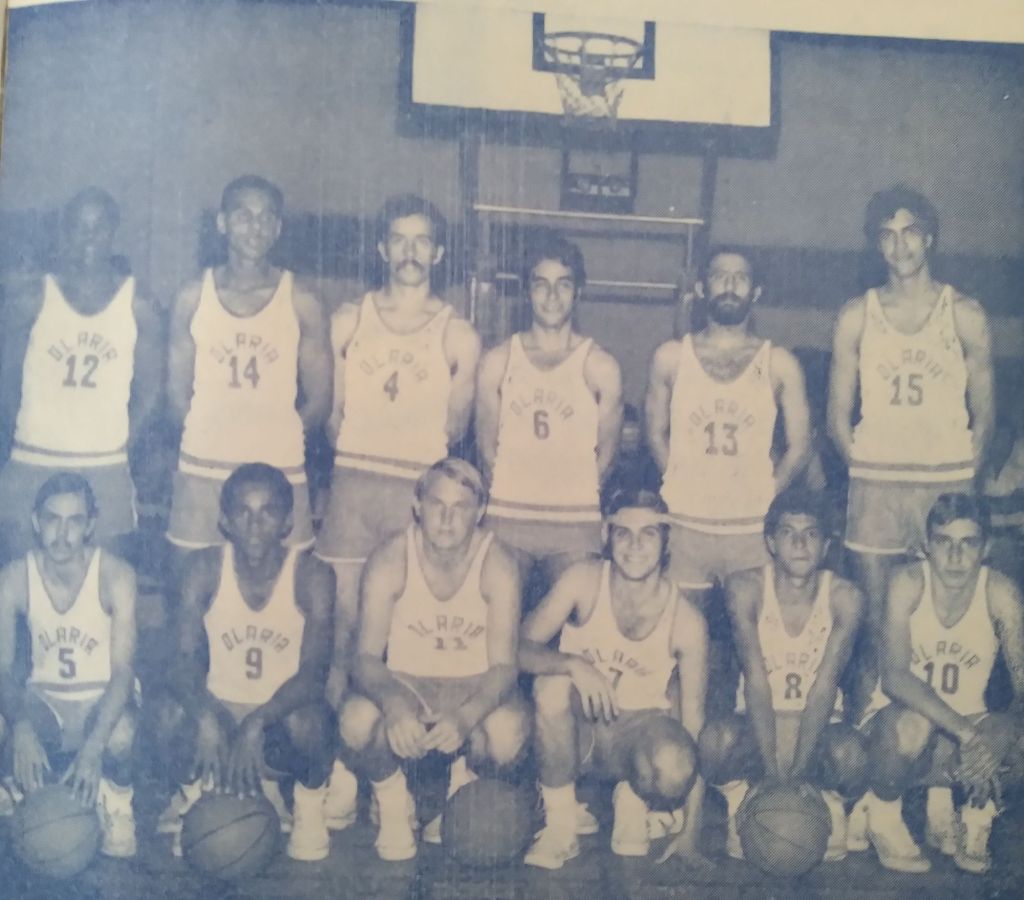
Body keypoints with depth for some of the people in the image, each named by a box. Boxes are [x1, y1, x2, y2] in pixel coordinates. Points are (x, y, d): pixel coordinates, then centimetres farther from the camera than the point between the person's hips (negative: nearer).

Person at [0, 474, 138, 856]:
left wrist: (94, 746, -38)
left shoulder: (115, 576, -20)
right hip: (44, 697, 2)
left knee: (119, 738, -38)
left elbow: (122, 671, -24)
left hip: (103, 696, -2)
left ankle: (117, 801, 0)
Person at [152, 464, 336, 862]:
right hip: (220, 709, 1)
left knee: (309, 719, -35)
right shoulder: (205, 568, -9)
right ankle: (193, 793, 4)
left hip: (282, 718, -1)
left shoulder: (311, 574, -14)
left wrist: (258, 723, -38)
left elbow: (314, 672, -22)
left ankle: (310, 806, 0)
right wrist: (204, 717, -37)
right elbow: (185, 660, -15)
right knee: (168, 710, -30)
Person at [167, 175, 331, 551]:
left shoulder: (301, 304, 2)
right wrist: (210, 435, 4)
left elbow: (318, 400, 6)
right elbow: (177, 390, 9)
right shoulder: (193, 297, 5)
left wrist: (276, 438, 4)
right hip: (202, 473, 1)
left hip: (280, 472, -1)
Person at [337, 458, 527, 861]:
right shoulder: (389, 560, -17)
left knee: (507, 732, -34)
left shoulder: (496, 564, -18)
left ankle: (464, 786, 5)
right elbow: (367, 657, -19)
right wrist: (394, 705, -42)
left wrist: (464, 718, -41)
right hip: (404, 682, 0)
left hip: (475, 686, 0)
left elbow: (503, 666, -20)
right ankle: (393, 803, 1)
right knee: (358, 719, -34)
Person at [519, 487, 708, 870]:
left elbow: (693, 723, -10)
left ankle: (633, 802, 3)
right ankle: (561, 820, -13)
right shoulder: (584, 580, -13)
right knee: (552, 683, -34)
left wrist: (690, 835, -10)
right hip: (578, 726, 1)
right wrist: (573, 664, -39)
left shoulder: (687, 621, -13)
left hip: (640, 728, -1)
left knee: (674, 765, -35)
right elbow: (522, 648, -15)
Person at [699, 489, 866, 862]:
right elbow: (756, 681, -19)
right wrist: (773, 771, -27)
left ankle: (830, 804, 2)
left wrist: (797, 771, -26)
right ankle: (740, 800, 0)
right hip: (757, 724, 0)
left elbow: (824, 688, -17)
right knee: (717, 739, -35)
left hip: (818, 725, 1)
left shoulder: (844, 598, -11)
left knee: (851, 754, -35)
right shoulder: (746, 588, -13)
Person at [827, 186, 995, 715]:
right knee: (874, 623, 2)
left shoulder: (964, 314, 6)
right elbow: (838, 416, 9)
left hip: (948, 483, 0)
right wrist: (864, 471, 0)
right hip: (875, 486, 1)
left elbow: (982, 415, 8)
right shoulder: (856, 316, 8)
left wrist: (965, 480, 0)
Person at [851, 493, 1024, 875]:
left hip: (967, 726, 2)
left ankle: (974, 810, 4)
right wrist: (964, 730, -39)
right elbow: (893, 675, -28)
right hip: (902, 721, -2)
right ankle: (882, 812, -5)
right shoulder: (908, 582, -18)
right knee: (911, 721, -37)